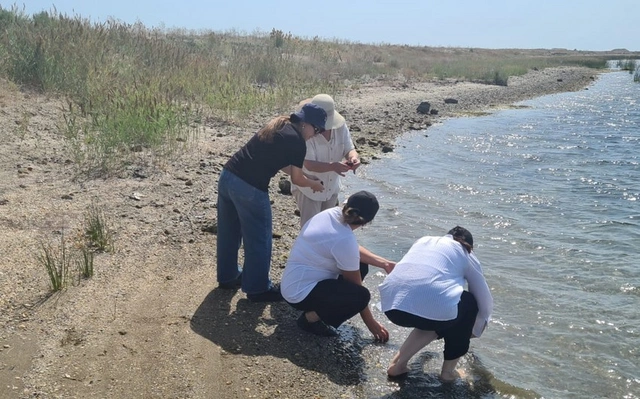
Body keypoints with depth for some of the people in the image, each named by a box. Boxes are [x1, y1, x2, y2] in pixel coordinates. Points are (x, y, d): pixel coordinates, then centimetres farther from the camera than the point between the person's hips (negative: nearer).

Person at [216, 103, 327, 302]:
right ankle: (258, 289, 23)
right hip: (249, 188, -9)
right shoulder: (297, 143, -8)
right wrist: (314, 184, 23)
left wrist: (308, 177, 30)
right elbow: (297, 179, 3)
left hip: (227, 176, 9)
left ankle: (227, 276, 41)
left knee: (228, 232, 23)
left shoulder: (277, 124, 16)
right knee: (258, 239, 9)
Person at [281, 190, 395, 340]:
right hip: (300, 294, -9)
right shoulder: (345, 240, -27)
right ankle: (310, 318, -4)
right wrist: (371, 323, -3)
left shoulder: (332, 214, -5)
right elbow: (355, 285, -15)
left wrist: (384, 263, 5)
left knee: (360, 265, 11)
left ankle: (321, 307, 13)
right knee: (360, 296, -24)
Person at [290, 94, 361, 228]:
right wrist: (333, 166, -49)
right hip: (308, 188, -6)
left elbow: (349, 149, -10)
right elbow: (309, 165, -33)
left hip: (331, 187, 6)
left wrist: (354, 157, -35)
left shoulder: (340, 126, -13)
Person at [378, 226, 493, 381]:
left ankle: (399, 362, 22)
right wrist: (475, 330, 53)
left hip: (392, 303, 5)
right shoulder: (466, 254, 25)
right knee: (469, 303, 27)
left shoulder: (424, 240, 34)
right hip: (432, 305, -5)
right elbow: (485, 301, 33)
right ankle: (448, 371, 29)